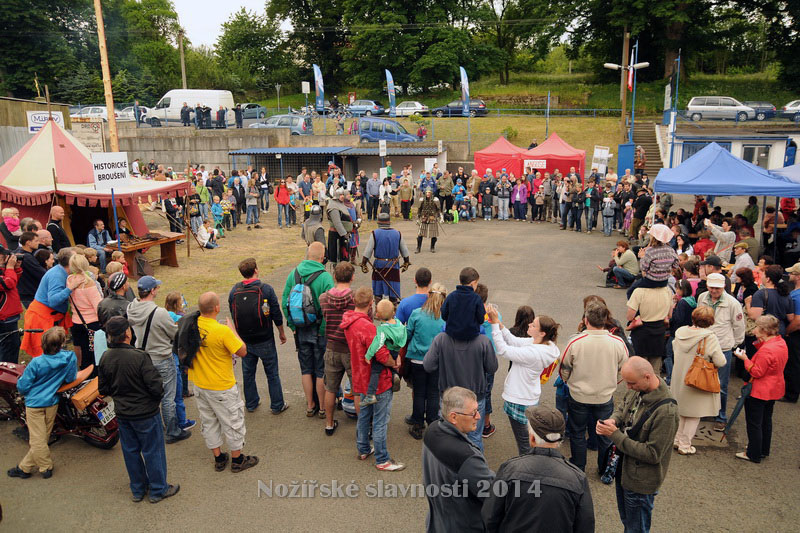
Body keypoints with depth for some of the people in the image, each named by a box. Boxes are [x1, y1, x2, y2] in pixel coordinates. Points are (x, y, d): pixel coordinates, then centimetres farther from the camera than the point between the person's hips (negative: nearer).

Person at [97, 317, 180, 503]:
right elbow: (155, 386, -25)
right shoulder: (139, 357, -26)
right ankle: (158, 490, 24)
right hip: (145, 413, -6)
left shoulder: (105, 358, -7)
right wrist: (158, 397, -3)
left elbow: (103, 389, 2)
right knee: (153, 451, 10)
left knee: (130, 451, 20)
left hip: (122, 414, 6)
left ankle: (137, 490, 35)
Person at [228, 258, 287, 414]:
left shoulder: (234, 291, -4)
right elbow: (276, 314, -10)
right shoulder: (266, 289, -15)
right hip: (265, 340, -3)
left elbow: (233, 316, 6)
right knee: (272, 373, 9)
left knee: (248, 372, 18)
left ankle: (251, 403, 29)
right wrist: (282, 333, 5)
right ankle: (277, 405, 17)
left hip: (244, 340, 3)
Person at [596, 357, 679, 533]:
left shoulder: (666, 412, -32)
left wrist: (615, 435, -26)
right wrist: (614, 420, -11)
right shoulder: (636, 390, -9)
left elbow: (653, 454, -27)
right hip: (623, 467, 7)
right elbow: (622, 407, 12)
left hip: (641, 481, -7)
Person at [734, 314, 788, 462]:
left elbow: (757, 372, -25)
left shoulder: (766, 350, -30)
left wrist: (745, 359, -17)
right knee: (766, 420, 23)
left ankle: (754, 455, 14)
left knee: (754, 423, 4)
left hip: (759, 392, -10)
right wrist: (760, 344, 0)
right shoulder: (781, 343, 0)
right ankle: (764, 450, 37)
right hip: (774, 389, 10)